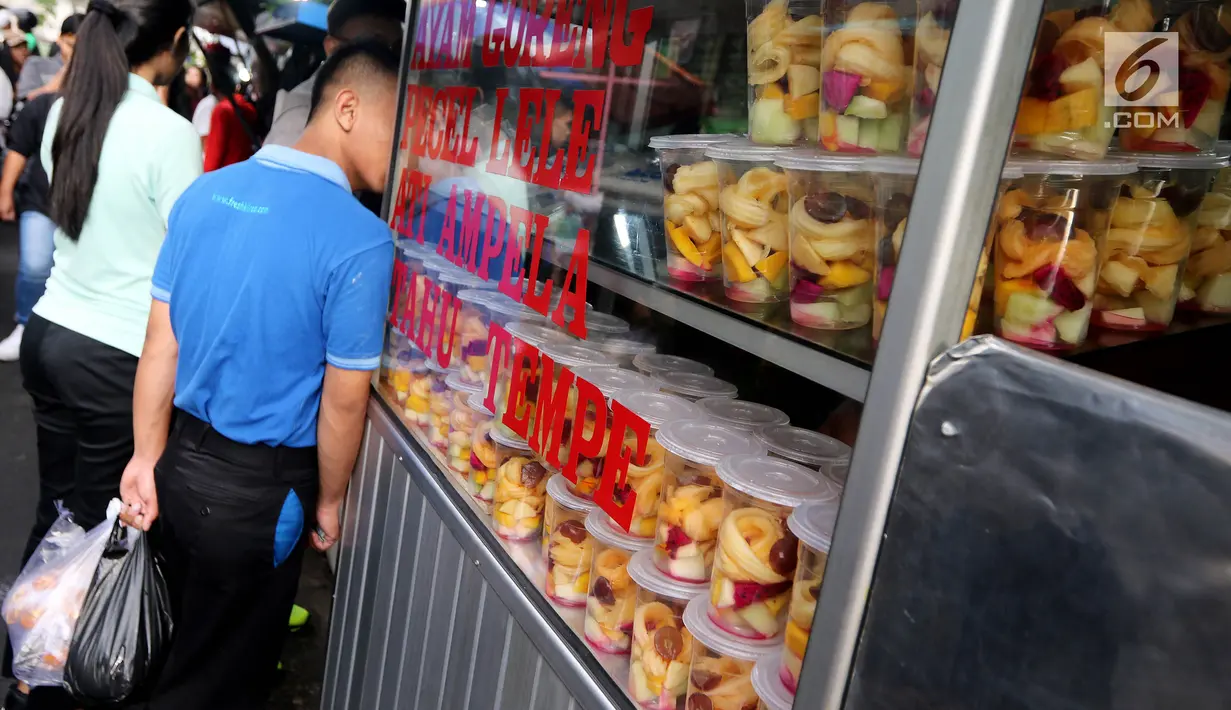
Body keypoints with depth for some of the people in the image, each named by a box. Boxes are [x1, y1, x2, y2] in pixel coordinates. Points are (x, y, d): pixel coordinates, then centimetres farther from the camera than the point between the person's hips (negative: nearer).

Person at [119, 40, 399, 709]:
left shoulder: (205, 192, -2)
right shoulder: (360, 239, -22)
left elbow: (159, 345, 1)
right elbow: (342, 403, -17)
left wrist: (147, 459, 9)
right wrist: (328, 503, -1)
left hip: (180, 462, 6)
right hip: (257, 491, -6)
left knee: (191, 637, 30)